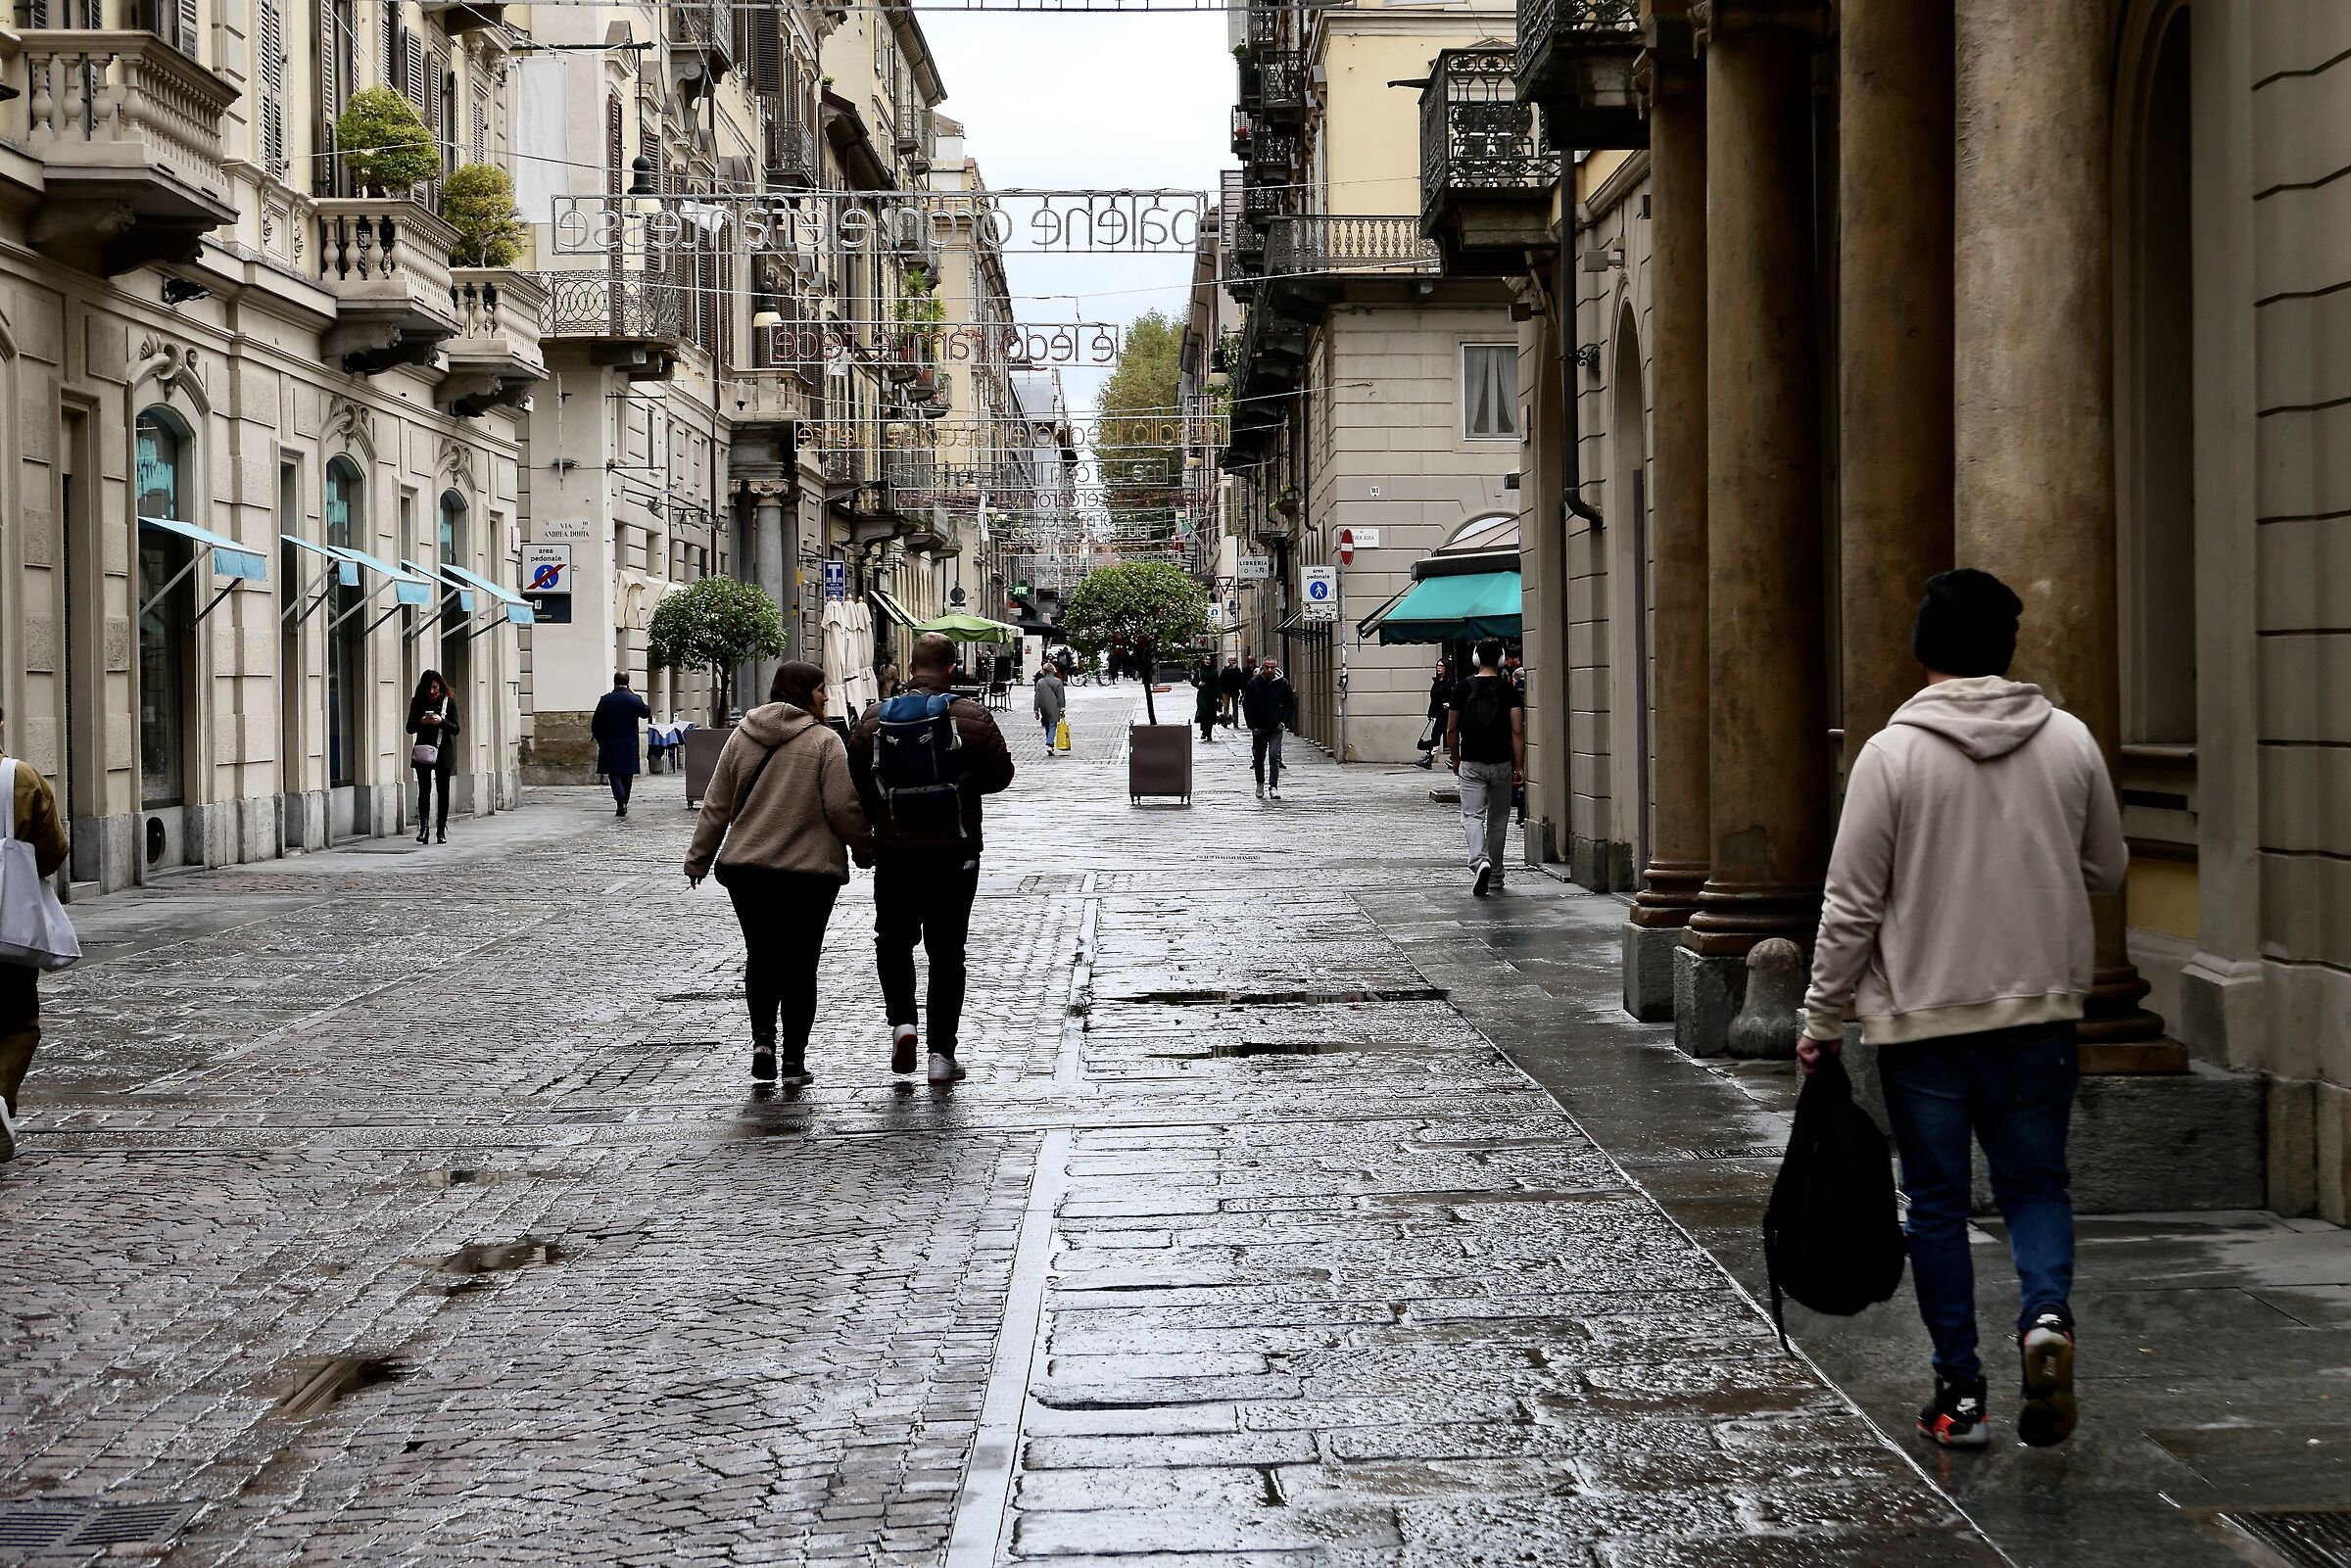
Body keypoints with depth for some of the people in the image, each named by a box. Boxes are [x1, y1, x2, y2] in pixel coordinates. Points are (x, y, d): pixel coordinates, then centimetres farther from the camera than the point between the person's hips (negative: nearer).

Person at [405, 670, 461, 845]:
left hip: (443, 752, 0)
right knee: (424, 790, -7)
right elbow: (410, 728, 6)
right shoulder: (417, 702, 3)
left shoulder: (449, 702, 0)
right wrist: (422, 722, -14)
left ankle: (442, 830, 8)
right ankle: (424, 828, -9)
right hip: (423, 751, 0)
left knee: (443, 791, 3)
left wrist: (441, 722, -20)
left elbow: (455, 729, -2)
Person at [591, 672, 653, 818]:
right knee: (627, 775, 13)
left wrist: (600, 740, 11)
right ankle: (624, 803, 20)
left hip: (610, 745, -2)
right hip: (630, 745, 2)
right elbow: (647, 713, 13)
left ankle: (621, 801, -20)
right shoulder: (635, 700, -7)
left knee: (614, 773, 0)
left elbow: (595, 724, -4)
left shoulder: (606, 700, -8)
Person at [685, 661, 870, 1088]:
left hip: (746, 868, 4)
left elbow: (716, 804, 9)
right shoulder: (824, 741, -9)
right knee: (800, 963, 5)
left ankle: (763, 1038, 0)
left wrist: (699, 858, 17)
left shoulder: (742, 736, 6)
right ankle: (794, 1060, 7)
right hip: (810, 872, -3)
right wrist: (866, 845, 6)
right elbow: (843, 808, -12)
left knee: (760, 956, 16)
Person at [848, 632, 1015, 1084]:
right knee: (946, 950, 7)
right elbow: (1001, 775, 0)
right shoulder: (972, 718, -7)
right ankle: (942, 1052, 5)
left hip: (893, 851, 1)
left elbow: (856, 783, 2)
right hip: (955, 853, -1)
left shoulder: (874, 719, -2)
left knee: (893, 941, 18)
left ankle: (902, 1021, -3)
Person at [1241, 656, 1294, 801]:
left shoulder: (1283, 684, -2)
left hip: (1276, 728, -1)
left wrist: (1283, 721, -4)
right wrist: (1252, 726, -4)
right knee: (1259, 758, 11)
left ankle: (1273, 786, -14)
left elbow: (1290, 705, 9)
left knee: (1274, 756, -14)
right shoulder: (1254, 683, -4)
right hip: (1259, 728, 1)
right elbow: (1246, 706, 1)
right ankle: (1260, 784, 30)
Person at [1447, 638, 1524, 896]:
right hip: (1501, 763, 1)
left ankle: (1480, 862, -29)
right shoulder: (1509, 690, -3)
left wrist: (1455, 759, 17)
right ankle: (1495, 876, 21)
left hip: (1471, 764, -1)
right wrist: (1519, 766, -4)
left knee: (1472, 816, -3)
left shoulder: (1463, 688, 0)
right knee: (1498, 820, 13)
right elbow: (1517, 731, -9)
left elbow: (1452, 730, 3)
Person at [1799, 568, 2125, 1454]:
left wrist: (1823, 1020, 0)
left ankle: (1961, 1392, 11)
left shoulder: (1893, 754, -10)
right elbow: (2107, 872, 10)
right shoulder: (2069, 741, -1)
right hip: (2040, 1010, 2)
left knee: (1937, 1201, 9)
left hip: (1923, 1017, -2)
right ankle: (2048, 1311, -12)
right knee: (2035, 1182, 14)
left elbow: (1852, 905, -9)